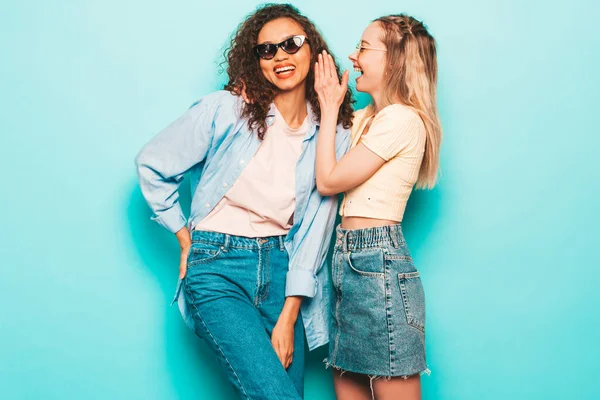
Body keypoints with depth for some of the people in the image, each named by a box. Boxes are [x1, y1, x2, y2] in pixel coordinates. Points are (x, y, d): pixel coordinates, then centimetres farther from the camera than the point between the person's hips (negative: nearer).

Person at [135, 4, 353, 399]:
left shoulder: (334, 134, 2)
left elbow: (314, 229, 0)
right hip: (218, 268, -4)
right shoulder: (225, 109, -6)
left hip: (282, 266, 4)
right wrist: (187, 241, 2)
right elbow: (152, 165, 3)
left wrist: (288, 318, -5)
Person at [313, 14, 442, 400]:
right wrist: (329, 104, 15)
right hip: (350, 261, 9)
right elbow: (328, 175, 13)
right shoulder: (367, 118, 19)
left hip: (377, 262, -9)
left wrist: (330, 107, 0)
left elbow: (329, 180, -9)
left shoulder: (401, 118, -10)